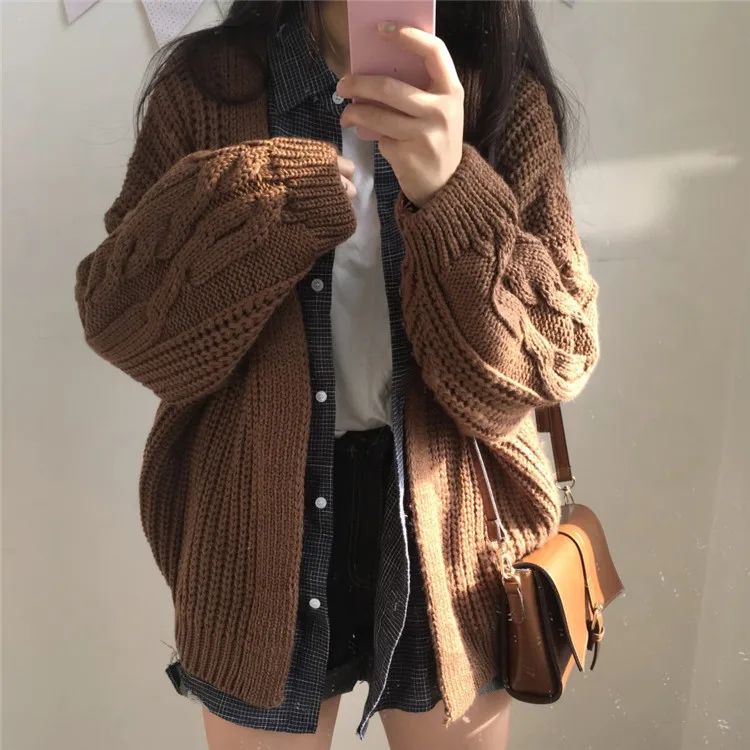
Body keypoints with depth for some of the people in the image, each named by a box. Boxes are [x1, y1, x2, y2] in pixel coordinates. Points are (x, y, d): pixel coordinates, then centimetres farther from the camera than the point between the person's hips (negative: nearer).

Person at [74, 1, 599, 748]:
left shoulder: (505, 99, -6)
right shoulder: (206, 84, -6)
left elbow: (556, 358, -13)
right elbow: (117, 317, -8)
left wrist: (450, 194, -28)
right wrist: (266, 202, -23)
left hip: (446, 542, 1)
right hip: (258, 542, 0)